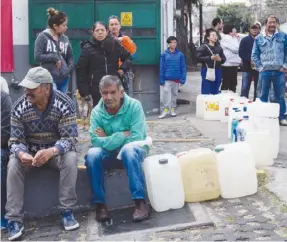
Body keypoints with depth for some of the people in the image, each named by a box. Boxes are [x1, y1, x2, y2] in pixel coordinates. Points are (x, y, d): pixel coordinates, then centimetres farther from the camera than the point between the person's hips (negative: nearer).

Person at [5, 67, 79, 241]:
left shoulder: (64, 104, -21)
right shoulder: (19, 108, -15)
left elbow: (69, 139, -24)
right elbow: (15, 141, -11)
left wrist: (51, 152, -45)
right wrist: (21, 154, -37)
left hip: (57, 150, -1)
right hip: (29, 152, 2)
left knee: (71, 158, -33)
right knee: (13, 165, -28)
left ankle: (67, 211, -22)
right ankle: (14, 219, -22)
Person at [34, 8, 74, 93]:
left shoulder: (65, 39, 8)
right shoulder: (42, 37, -4)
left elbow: (70, 57, 14)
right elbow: (37, 56, -9)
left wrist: (69, 69, -3)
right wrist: (54, 57, -12)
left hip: (64, 78, 5)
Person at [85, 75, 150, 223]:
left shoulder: (134, 106, -16)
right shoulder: (96, 112, -8)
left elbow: (136, 138, -23)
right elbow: (96, 142, -20)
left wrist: (107, 139, -17)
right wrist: (123, 135, -23)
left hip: (134, 150, -2)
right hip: (109, 154, 2)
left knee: (129, 148, -37)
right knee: (92, 154, -29)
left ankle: (140, 202, -34)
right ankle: (100, 204, -19)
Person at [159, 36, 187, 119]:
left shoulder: (180, 55, 1)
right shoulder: (164, 54, -2)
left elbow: (183, 67, 1)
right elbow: (162, 68, -1)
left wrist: (183, 79, -6)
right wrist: (161, 79, -6)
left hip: (176, 78, 2)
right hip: (167, 78, -2)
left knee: (174, 93, 11)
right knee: (166, 92, -10)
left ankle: (172, 109, 23)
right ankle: (166, 109, -4)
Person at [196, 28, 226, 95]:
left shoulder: (219, 47, 9)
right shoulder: (204, 47, -5)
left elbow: (224, 58, 14)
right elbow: (198, 57, -12)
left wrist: (220, 59, -9)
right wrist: (210, 58, -17)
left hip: (217, 71, 5)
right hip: (207, 71, -5)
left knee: (215, 91, 11)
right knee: (206, 92, -3)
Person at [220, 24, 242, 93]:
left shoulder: (231, 38, 16)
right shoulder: (226, 39, -12)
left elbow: (239, 48, 17)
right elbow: (236, 49, -17)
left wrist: (238, 39, 9)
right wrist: (236, 39, -6)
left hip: (233, 64, 10)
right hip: (228, 65, -10)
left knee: (233, 84, 15)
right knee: (226, 84, -7)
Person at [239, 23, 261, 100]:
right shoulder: (245, 40, 5)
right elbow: (241, 53, -4)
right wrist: (250, 60, -17)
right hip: (247, 67, 0)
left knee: (258, 88, 5)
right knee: (245, 88, -2)